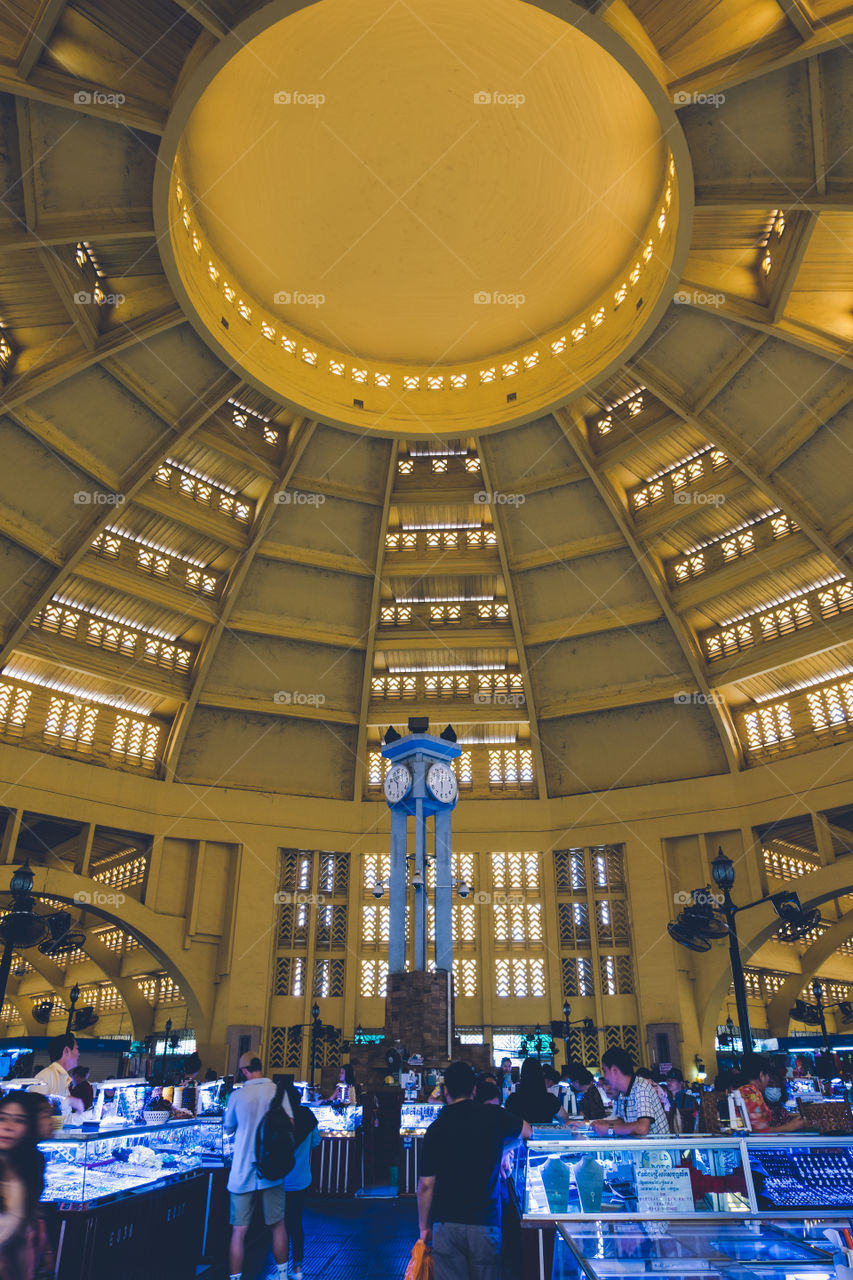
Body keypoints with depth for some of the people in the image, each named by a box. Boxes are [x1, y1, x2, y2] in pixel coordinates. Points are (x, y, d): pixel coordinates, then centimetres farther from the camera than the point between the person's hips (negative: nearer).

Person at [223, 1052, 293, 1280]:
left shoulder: (237, 1095, -7)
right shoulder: (277, 1091, -8)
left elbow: (227, 1129, 8)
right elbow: (290, 1124, -10)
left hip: (242, 1173, -1)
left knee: (238, 1232, 8)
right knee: (278, 1225, 16)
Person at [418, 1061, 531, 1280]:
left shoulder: (436, 1128, -7)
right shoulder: (494, 1116, -3)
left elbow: (426, 1186, -4)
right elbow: (527, 1131, 18)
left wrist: (424, 1227, 9)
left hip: (446, 1223, 0)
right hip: (485, 1221, 0)